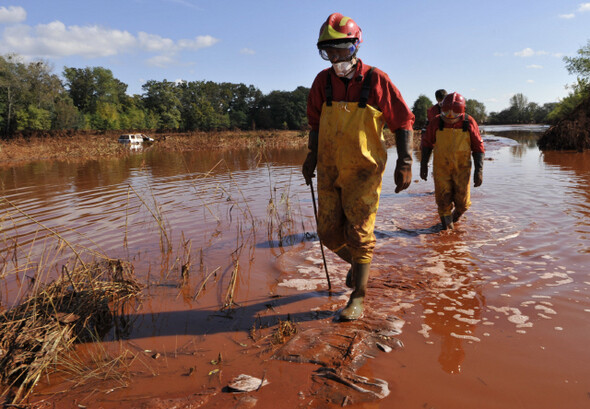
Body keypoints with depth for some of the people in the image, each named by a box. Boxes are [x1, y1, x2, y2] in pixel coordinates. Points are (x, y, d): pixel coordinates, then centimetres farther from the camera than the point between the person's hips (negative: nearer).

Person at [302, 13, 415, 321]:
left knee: (359, 233, -4)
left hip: (363, 171, -4)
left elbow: (403, 122, -4)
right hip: (329, 170, 4)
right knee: (329, 232, 7)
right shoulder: (322, 82, 3)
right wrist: (312, 156, 12)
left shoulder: (376, 81, -8)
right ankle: (356, 264, 38)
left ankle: (357, 298, 10)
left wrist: (404, 162, -11)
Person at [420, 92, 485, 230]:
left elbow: (478, 147, -6)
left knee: (462, 201, 2)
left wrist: (479, 170, -13)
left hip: (462, 168, 0)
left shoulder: (469, 123, -9)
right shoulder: (436, 122, -7)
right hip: (441, 167, 0)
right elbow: (427, 143, 4)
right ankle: (447, 228, 10)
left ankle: (456, 213, 37)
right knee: (443, 199, -6)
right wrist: (423, 165, 2)